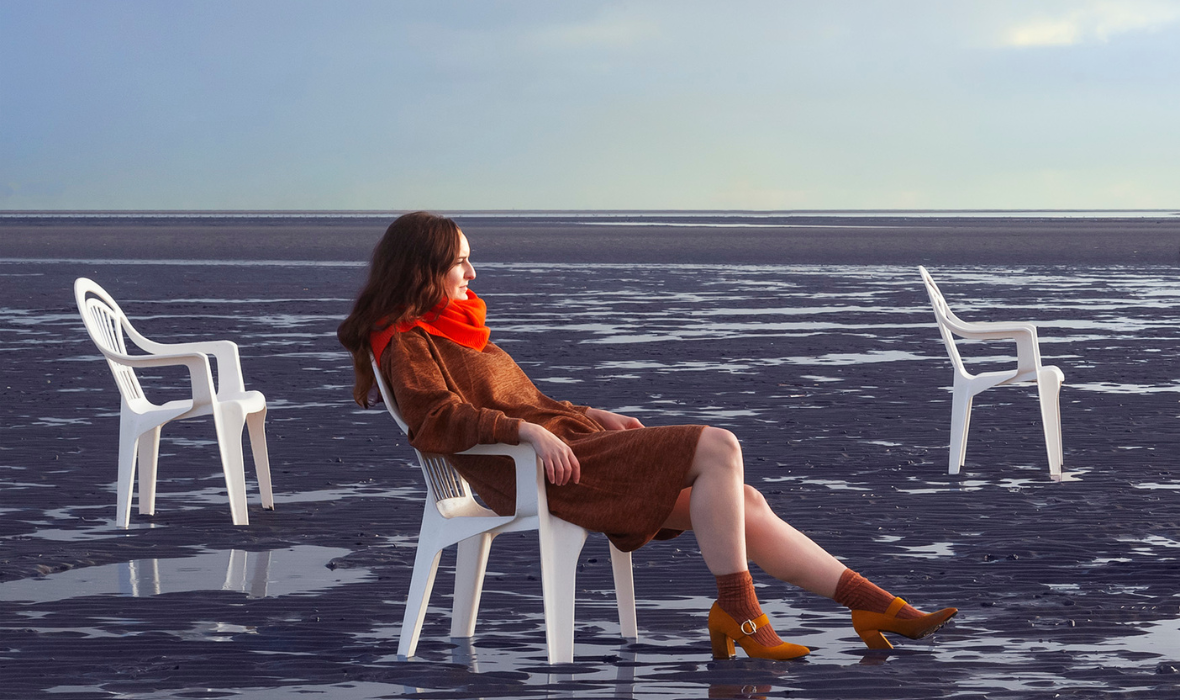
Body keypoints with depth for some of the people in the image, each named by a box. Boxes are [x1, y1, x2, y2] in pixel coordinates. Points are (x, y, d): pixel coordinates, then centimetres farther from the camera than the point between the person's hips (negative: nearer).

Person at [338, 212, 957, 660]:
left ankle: (878, 608, -3)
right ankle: (735, 609, -16)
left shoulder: (453, 331, 26)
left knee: (744, 504, -2)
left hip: (575, 446, 9)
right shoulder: (408, 343, -3)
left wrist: (594, 415, 17)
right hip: (542, 475, -9)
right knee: (718, 446, -22)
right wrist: (526, 429, -29)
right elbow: (436, 419, -21)